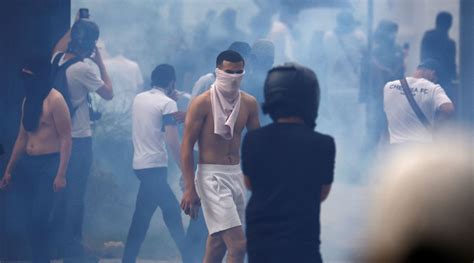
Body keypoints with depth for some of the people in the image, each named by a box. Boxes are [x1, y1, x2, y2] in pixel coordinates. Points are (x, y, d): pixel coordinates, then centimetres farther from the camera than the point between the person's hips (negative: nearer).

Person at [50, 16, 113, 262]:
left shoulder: (57, 60, 1)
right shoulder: (85, 67, -21)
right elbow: (108, 93, -8)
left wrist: (74, 28, 32)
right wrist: (100, 61, -2)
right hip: (79, 139, -8)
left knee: (61, 190, 16)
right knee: (75, 194, -2)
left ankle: (60, 241, 24)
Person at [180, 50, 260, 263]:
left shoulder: (249, 103, 6)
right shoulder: (202, 103, -10)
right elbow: (187, 147, -10)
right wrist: (189, 188, -15)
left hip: (237, 175, 6)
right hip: (211, 176, -6)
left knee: (219, 242, 15)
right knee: (238, 245, -14)